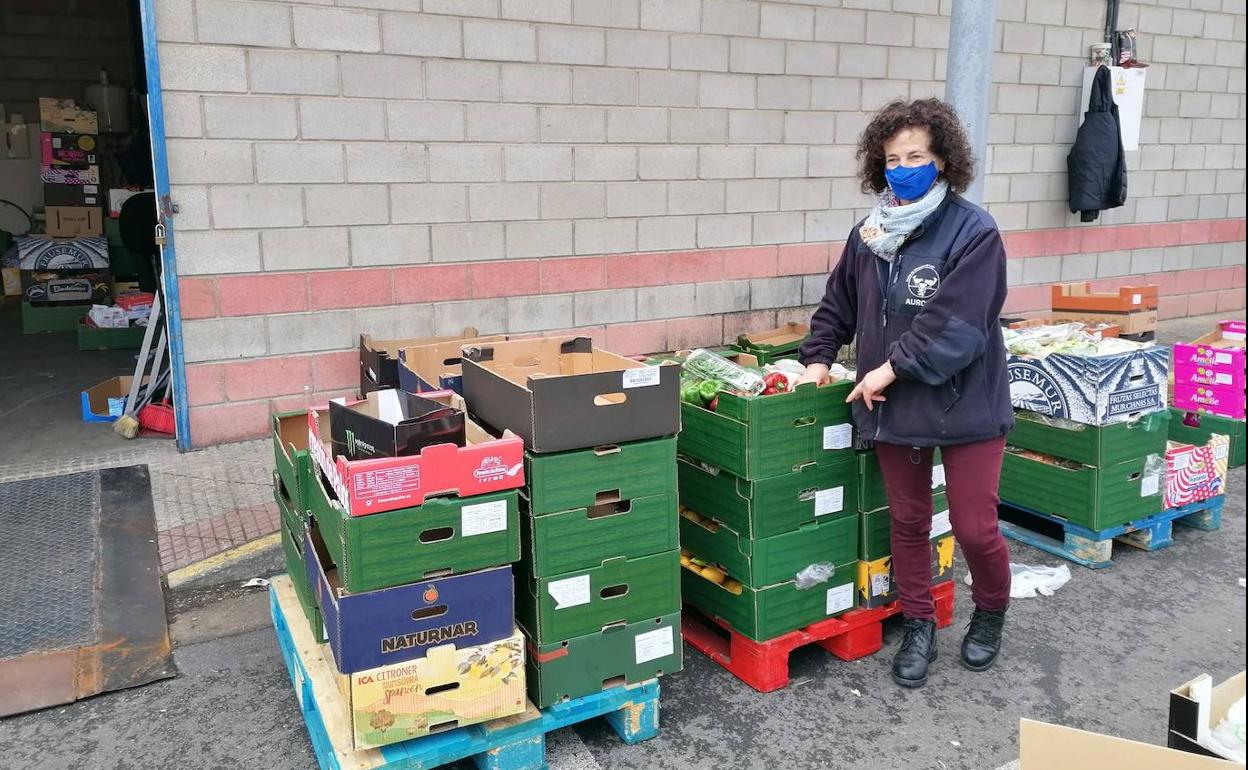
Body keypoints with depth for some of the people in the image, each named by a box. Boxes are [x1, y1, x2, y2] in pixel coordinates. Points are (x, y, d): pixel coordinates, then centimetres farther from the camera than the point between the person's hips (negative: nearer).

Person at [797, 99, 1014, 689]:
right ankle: (919, 625, 33)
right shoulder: (870, 233, 5)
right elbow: (838, 303, 16)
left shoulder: (973, 232, -13)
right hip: (894, 408, 5)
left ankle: (991, 614, 34)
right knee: (908, 520, 15)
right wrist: (819, 357, 5)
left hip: (965, 404, -5)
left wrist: (892, 367, -19)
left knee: (975, 528, 4)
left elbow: (955, 323, -22)